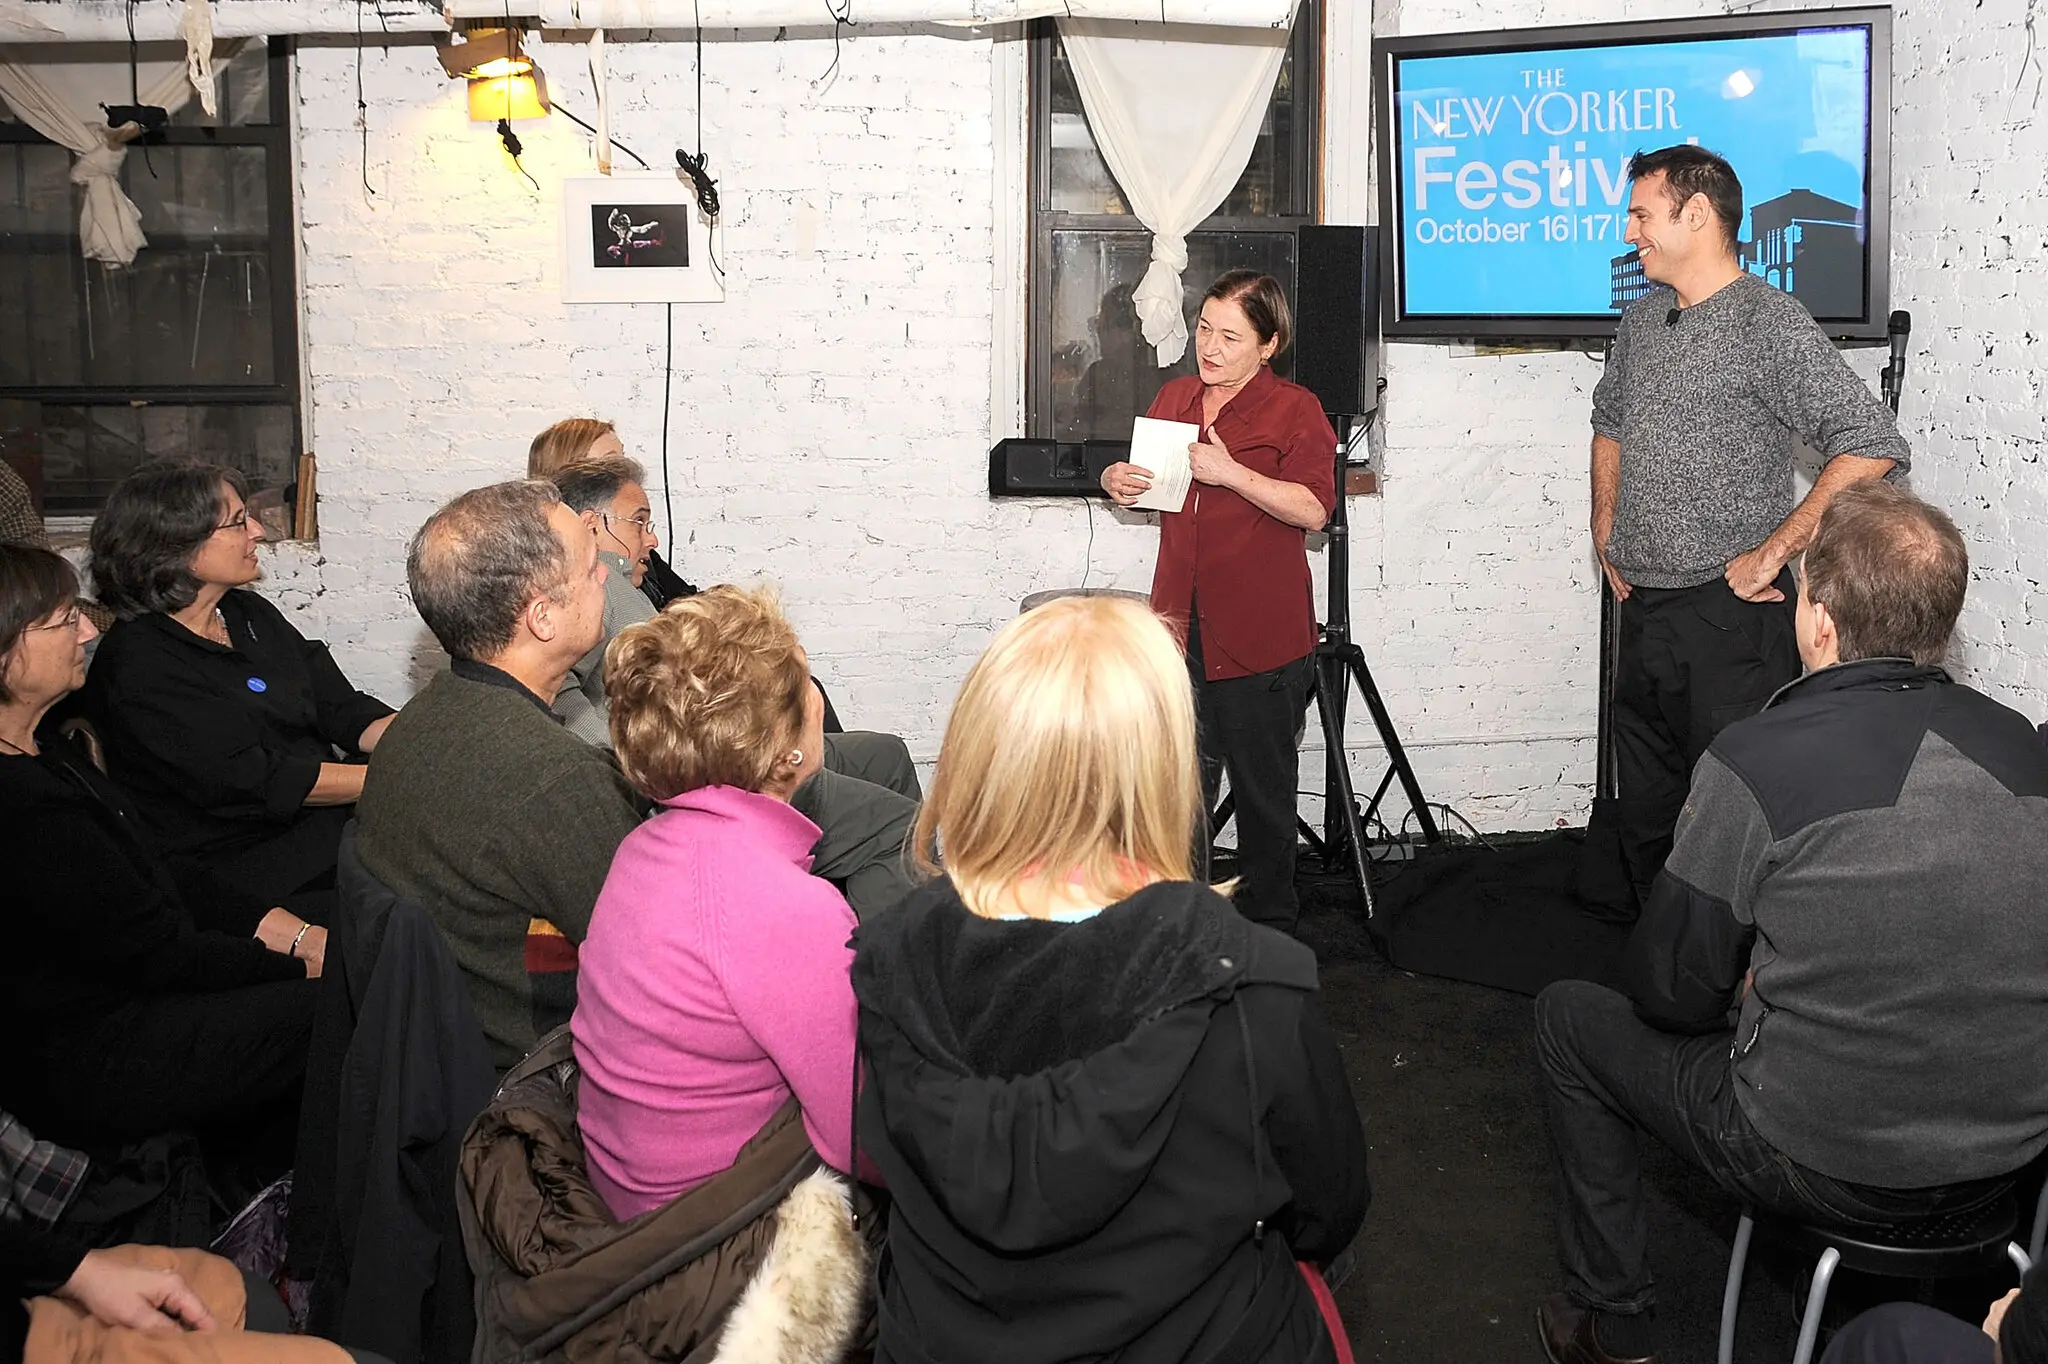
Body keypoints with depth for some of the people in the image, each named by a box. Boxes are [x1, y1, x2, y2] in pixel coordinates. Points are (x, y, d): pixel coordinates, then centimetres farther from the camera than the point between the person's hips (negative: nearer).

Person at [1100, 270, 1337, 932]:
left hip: (1260, 634, -5)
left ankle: (1271, 922, 23)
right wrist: (1118, 480, 4)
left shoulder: (1295, 409, -5)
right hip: (1180, 624, 5)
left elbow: (1313, 508, -16)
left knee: (1263, 787, 7)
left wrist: (1232, 473, -24)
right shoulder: (1174, 397, 13)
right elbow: (1145, 476, 26)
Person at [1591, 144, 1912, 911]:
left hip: (1728, 613, -8)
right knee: (1644, 817, 16)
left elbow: (1873, 450, -20)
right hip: (1643, 611, 8)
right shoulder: (1643, 318, 12)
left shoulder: (1768, 323, -12)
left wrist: (1771, 554, -19)